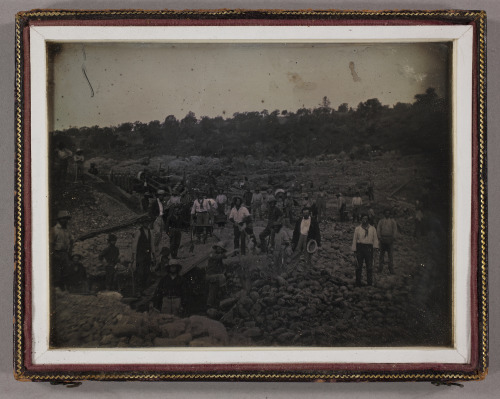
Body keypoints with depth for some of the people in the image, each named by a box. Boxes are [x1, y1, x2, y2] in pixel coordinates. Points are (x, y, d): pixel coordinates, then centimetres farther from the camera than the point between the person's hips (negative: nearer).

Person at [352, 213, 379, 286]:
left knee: (369, 267, 1)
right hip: (360, 247, -1)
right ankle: (358, 283, 10)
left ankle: (370, 283, 8)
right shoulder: (357, 229, 8)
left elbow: (375, 239, 9)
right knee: (358, 267, 2)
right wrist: (354, 250, 3)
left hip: (369, 248, 1)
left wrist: (376, 246, -6)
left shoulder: (372, 229, 11)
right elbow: (354, 240, 7)